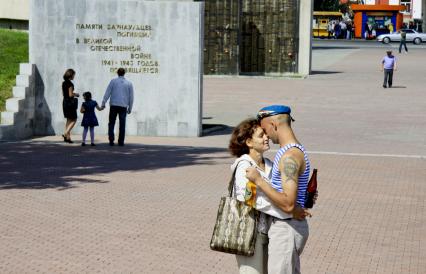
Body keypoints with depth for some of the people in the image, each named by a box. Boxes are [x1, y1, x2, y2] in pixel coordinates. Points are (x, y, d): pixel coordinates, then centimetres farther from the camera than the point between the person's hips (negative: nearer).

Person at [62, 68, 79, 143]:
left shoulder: (64, 83, 9)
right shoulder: (70, 84, -16)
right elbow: (70, 95, -20)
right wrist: (75, 94, -1)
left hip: (64, 102, 9)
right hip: (70, 102, -8)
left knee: (69, 120, 14)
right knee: (74, 120, 0)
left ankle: (68, 137, 13)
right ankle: (65, 133, -10)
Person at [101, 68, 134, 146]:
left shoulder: (113, 81, 2)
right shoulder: (129, 83, 7)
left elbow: (107, 93, -1)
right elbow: (131, 97, 9)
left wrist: (103, 103, 1)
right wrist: (130, 108, 15)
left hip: (113, 105, -1)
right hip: (123, 106, 1)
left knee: (111, 124, 6)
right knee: (122, 124, 4)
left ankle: (111, 140, -3)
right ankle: (121, 141, 2)